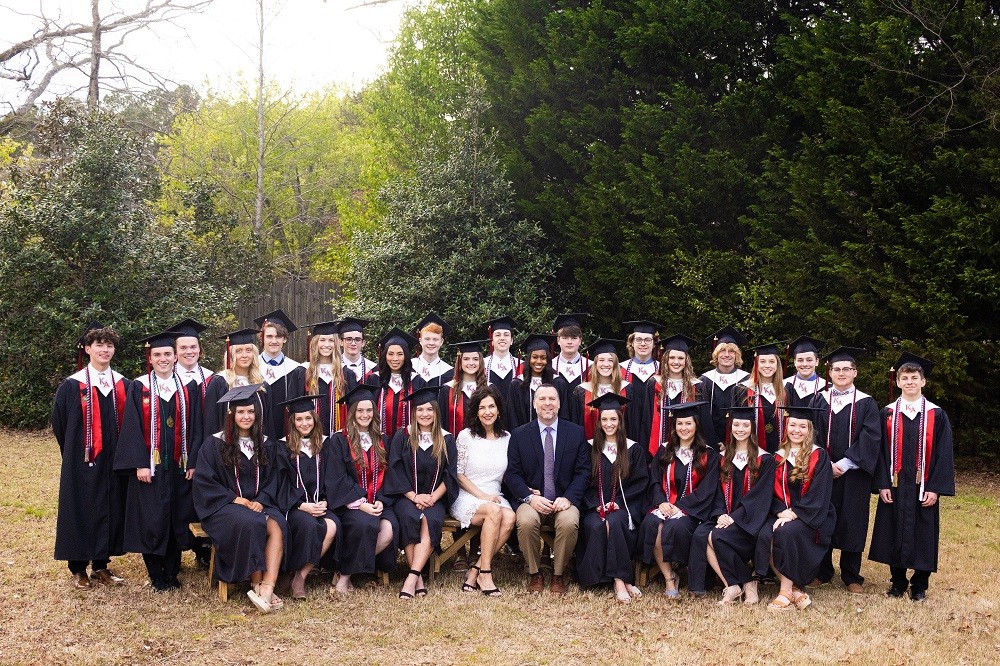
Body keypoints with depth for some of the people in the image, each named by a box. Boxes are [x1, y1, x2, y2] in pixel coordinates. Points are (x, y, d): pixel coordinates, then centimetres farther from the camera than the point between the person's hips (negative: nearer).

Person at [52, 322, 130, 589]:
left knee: (110, 509, 8)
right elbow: (59, 423, 2)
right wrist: (74, 454, 7)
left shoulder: (123, 385, 5)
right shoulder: (72, 386, -6)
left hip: (113, 462, 4)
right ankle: (79, 569, 14)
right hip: (82, 462, -4)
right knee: (81, 510, 3)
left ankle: (101, 565, 20)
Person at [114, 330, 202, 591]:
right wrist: (139, 464, -13)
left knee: (177, 519, 6)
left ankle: (172, 572, 18)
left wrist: (192, 461, -1)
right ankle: (156, 574, 12)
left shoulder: (187, 388, 6)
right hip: (150, 465, -2)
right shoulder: (139, 387, -1)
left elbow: (193, 427, 6)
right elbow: (132, 428, -6)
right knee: (151, 520, 0)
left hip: (179, 465, 2)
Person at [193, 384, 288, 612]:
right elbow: (204, 481, -3)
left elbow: (273, 479, 12)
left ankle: (267, 588, -39)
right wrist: (234, 499, -12)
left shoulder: (266, 445, 13)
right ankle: (257, 585, -26)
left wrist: (261, 500, -8)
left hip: (259, 505, 3)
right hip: (223, 507, -3)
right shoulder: (215, 444, 2)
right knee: (249, 523, -36)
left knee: (277, 525, -31)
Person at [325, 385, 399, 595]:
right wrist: (360, 504, -15)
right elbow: (337, 479, -5)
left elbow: (387, 476, 14)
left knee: (389, 530, -28)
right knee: (365, 524, -36)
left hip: (377, 503, 4)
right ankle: (345, 576, -19)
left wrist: (381, 501, -6)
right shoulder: (339, 441, 3)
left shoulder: (382, 442, 17)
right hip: (350, 504, -4)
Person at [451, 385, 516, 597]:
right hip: (466, 498, -3)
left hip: (495, 497, 4)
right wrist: (482, 495, -13)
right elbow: (458, 475, -3)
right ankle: (485, 573, -27)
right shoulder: (465, 436, -1)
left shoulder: (506, 438, 10)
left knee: (510, 518, -30)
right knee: (494, 512, -34)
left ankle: (476, 570, -20)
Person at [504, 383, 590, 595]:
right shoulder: (519, 435, 6)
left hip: (564, 500, 0)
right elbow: (512, 473, 1)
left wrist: (568, 498, -13)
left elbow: (583, 472, 3)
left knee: (569, 522, -32)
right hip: (531, 500, 0)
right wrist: (530, 497, -15)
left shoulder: (576, 433, 7)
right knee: (527, 521, -33)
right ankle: (534, 574, -8)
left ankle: (558, 575, -8)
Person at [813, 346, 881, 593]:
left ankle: (851, 577, 13)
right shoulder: (819, 400, 6)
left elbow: (869, 439, -7)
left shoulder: (866, 403, 1)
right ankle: (822, 571, 18)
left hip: (854, 474, -1)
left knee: (852, 523, 3)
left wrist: (845, 464, -15)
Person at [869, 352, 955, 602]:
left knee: (922, 535, 5)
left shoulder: (936, 415, 0)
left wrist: (935, 488, -10)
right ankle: (898, 581, 21)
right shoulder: (888, 414, 3)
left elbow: (944, 453, -3)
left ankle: (919, 584, 19)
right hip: (894, 486, 1)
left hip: (923, 487, -1)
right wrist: (882, 484, -6)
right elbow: (881, 451, 2)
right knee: (895, 533, 7)